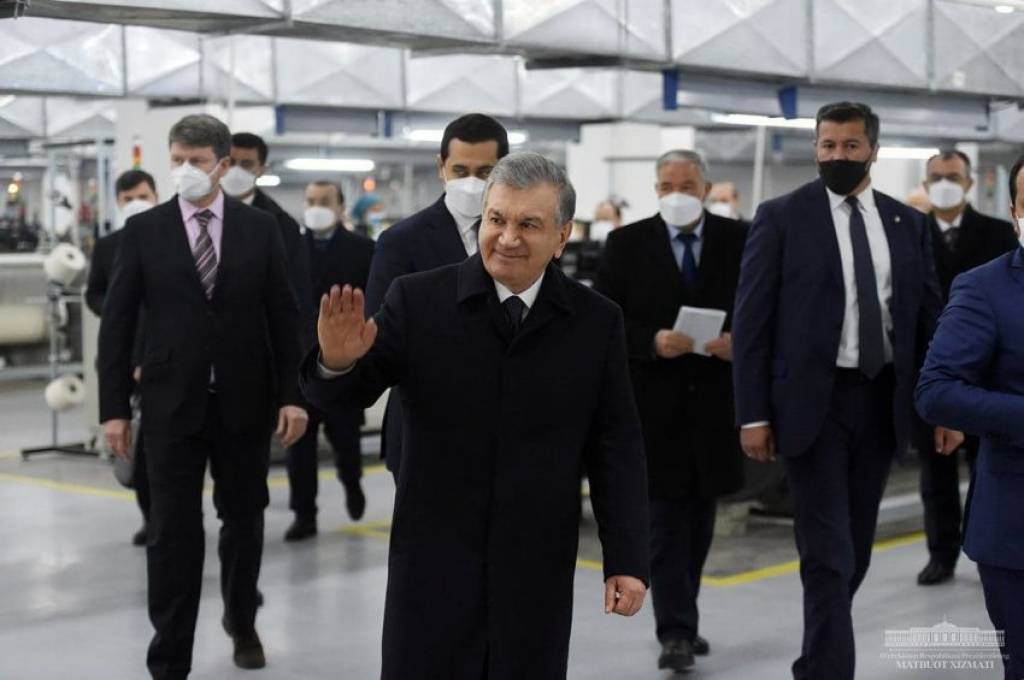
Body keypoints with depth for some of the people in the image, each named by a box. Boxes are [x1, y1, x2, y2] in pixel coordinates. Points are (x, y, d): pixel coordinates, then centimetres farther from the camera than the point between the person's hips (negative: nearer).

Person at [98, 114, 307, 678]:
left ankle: (241, 621, 37)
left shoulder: (259, 228, 2)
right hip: (172, 403, -1)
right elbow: (116, 323, 1)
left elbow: (283, 317, 3)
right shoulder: (143, 230, 0)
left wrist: (291, 394, -3)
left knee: (244, 519, 14)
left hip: (245, 400, 1)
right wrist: (114, 407, -4)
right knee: (174, 532, -2)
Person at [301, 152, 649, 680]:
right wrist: (339, 361, -28)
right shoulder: (418, 300, -4)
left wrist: (626, 559, -2)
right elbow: (342, 396, -4)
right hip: (433, 563, -1)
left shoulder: (596, 321, 1)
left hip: (538, 572, 2)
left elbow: (616, 449, 2)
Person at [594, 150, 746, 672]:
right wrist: (652, 342, -18)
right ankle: (675, 632, -2)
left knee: (699, 517, 12)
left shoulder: (739, 241, 3)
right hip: (653, 401, -2)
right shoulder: (627, 244, 0)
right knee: (665, 517, -4)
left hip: (714, 400, 2)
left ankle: (682, 620, 26)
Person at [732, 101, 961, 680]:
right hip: (814, 401, -4)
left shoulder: (909, 224, 8)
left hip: (884, 400, 4)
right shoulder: (782, 217, -3)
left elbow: (930, 318, 9)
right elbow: (752, 322, -5)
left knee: (857, 548, 13)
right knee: (829, 554, -7)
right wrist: (753, 414, -10)